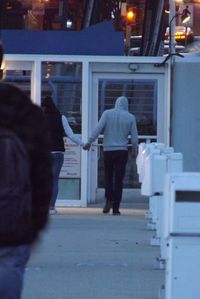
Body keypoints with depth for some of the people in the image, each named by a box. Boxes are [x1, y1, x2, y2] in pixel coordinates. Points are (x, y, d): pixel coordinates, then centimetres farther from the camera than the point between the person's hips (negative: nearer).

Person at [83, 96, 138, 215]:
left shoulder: (107, 114, 0)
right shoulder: (130, 117, 2)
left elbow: (98, 129, -9)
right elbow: (134, 137, 4)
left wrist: (89, 142, -6)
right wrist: (135, 149, 19)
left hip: (108, 150, 0)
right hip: (122, 151, 0)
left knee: (108, 177, 15)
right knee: (119, 180, 1)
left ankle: (109, 200, -5)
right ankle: (116, 208, -1)